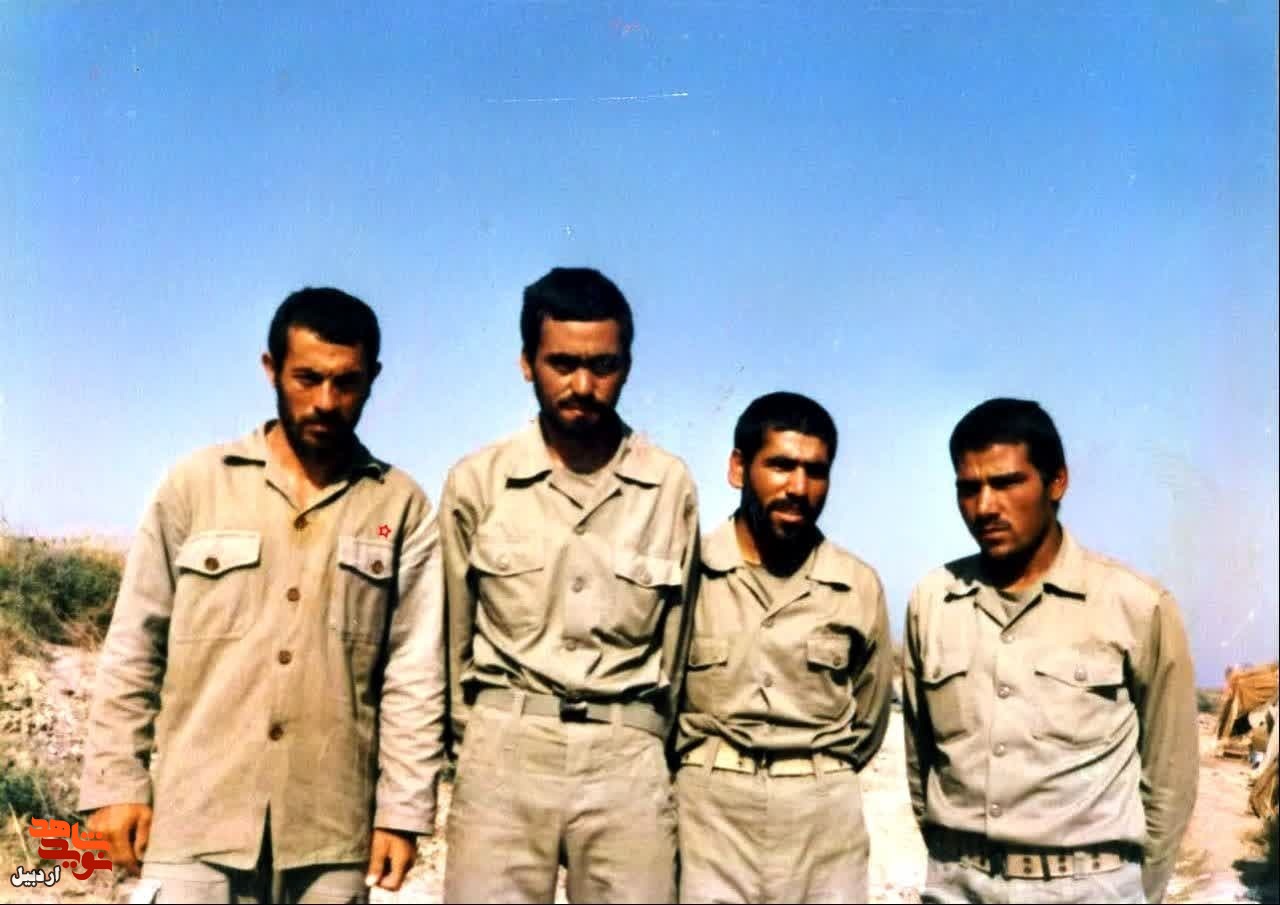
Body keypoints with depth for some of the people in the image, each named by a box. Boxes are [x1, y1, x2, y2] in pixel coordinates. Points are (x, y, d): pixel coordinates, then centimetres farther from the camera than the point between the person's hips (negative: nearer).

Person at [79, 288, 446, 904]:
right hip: (198, 818, 0)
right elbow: (134, 648, 5)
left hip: (333, 831, 1)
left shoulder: (402, 507, 2)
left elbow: (414, 674, 1)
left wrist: (403, 809, -2)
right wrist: (116, 782, 1)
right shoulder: (195, 484, 2)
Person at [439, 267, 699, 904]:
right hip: (505, 753, 0)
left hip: (627, 758, 1)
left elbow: (673, 641, 11)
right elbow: (455, 635, 9)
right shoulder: (476, 482, 0)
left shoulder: (671, 487, 2)